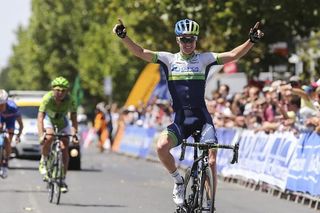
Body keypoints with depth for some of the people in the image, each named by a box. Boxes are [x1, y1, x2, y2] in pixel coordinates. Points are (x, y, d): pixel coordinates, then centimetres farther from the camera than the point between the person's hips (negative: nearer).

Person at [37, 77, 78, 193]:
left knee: (64, 149, -9)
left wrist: (74, 133, -38)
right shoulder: (47, 98, -33)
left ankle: (63, 180, -1)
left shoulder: (70, 100, -28)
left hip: (62, 122, 2)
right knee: (49, 138, -32)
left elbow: (73, 118, -23)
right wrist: (41, 135, -48)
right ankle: (43, 162, -7)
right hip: (49, 119, -2)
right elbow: (40, 117, -37)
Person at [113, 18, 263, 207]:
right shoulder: (169, 59, 4)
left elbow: (233, 55, -7)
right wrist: (124, 37, -18)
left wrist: (251, 41, -21)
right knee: (162, 146, -26)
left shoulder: (204, 59, 2)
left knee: (211, 160, -14)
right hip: (180, 120, 1)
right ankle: (178, 181, 0)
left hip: (202, 119, -1)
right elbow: (141, 53, -4)